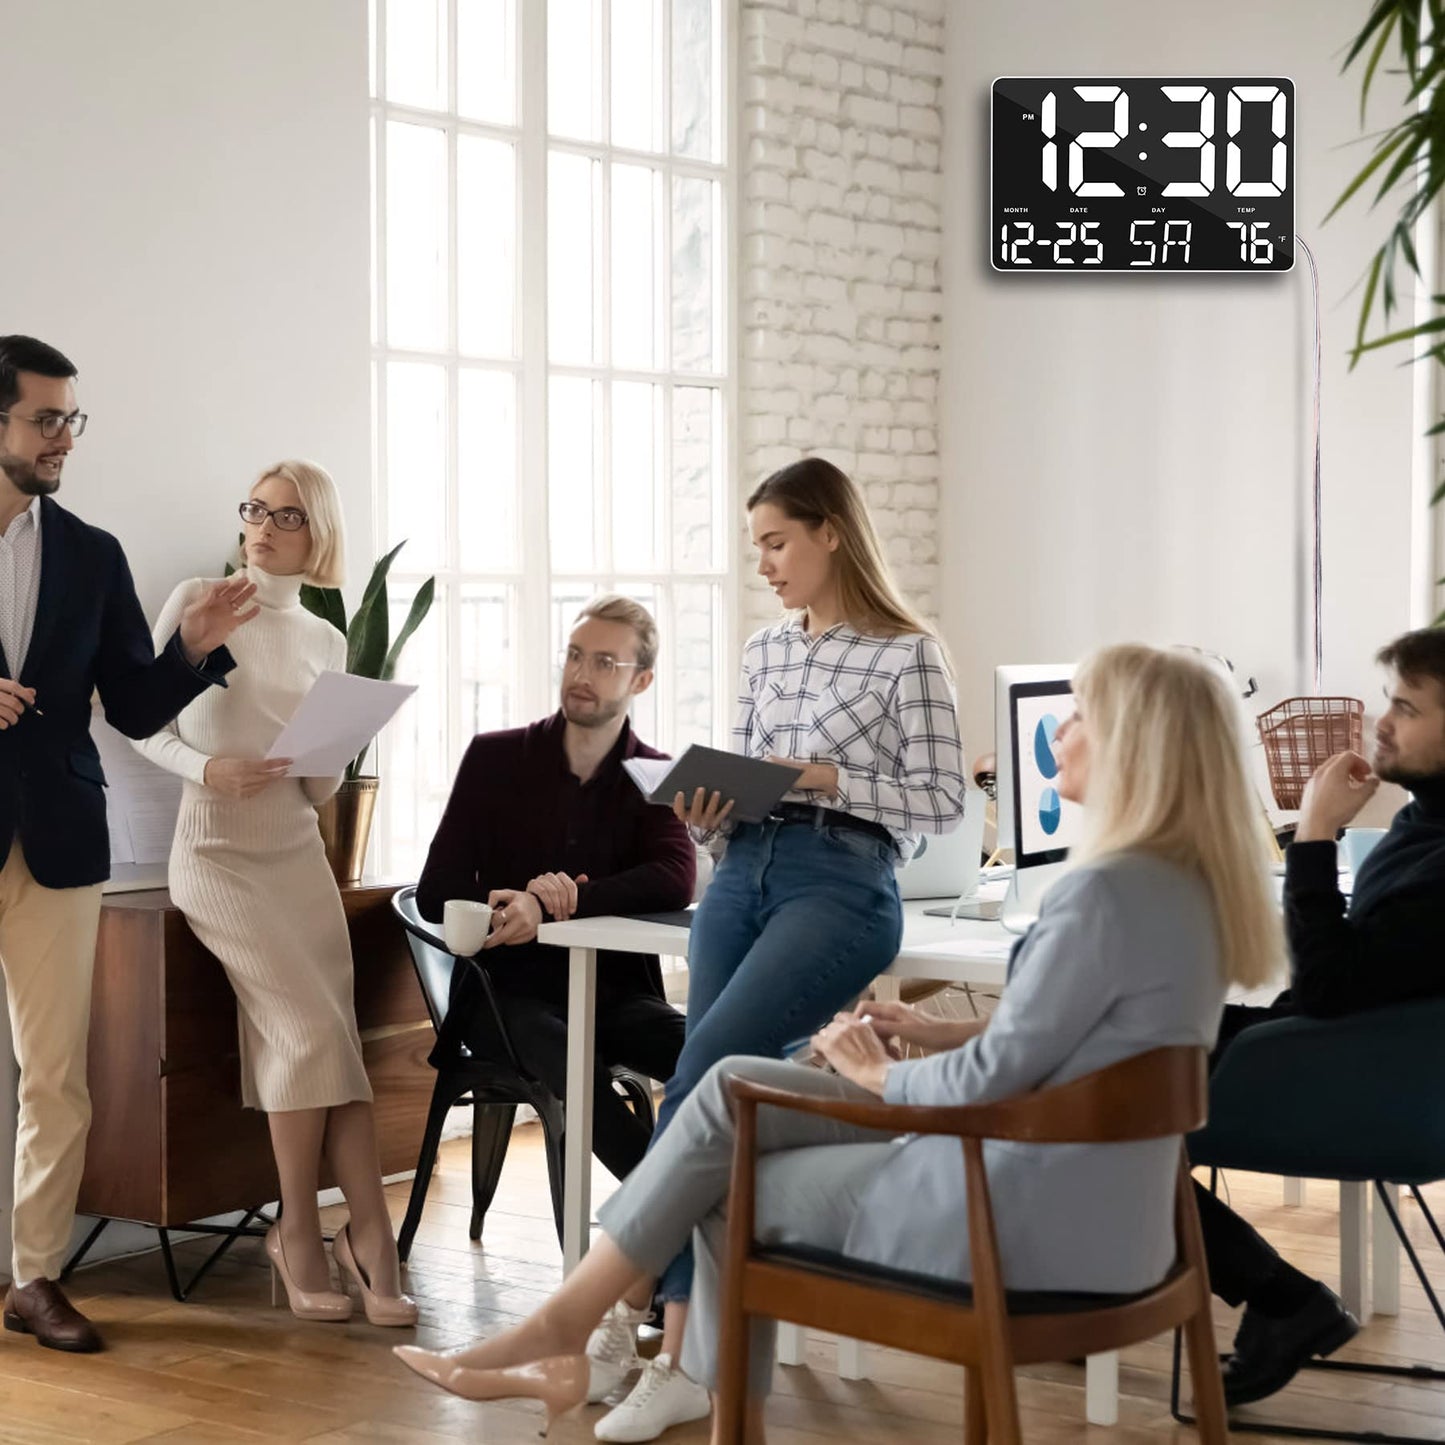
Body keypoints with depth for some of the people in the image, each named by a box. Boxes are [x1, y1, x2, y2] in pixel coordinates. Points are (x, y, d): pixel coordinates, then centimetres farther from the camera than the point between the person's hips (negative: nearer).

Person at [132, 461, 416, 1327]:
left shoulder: (325, 643, 9)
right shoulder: (197, 604, -1)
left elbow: (325, 790, 11)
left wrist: (325, 766, -11)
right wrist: (207, 769, -18)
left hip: (297, 853, 4)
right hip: (217, 854, -4)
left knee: (322, 1039, -10)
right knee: (314, 1031, -15)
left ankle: (304, 1233, -2)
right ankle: (369, 1235, -4)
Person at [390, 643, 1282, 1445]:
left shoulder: (1109, 892, -24)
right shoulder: (1190, 884, 7)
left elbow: (999, 1074, -20)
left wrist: (880, 1074, -2)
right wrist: (940, 1033, 8)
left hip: (1027, 1221, -9)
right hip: (1086, 1207, 9)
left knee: (731, 1197, 6)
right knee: (732, 1090, 8)